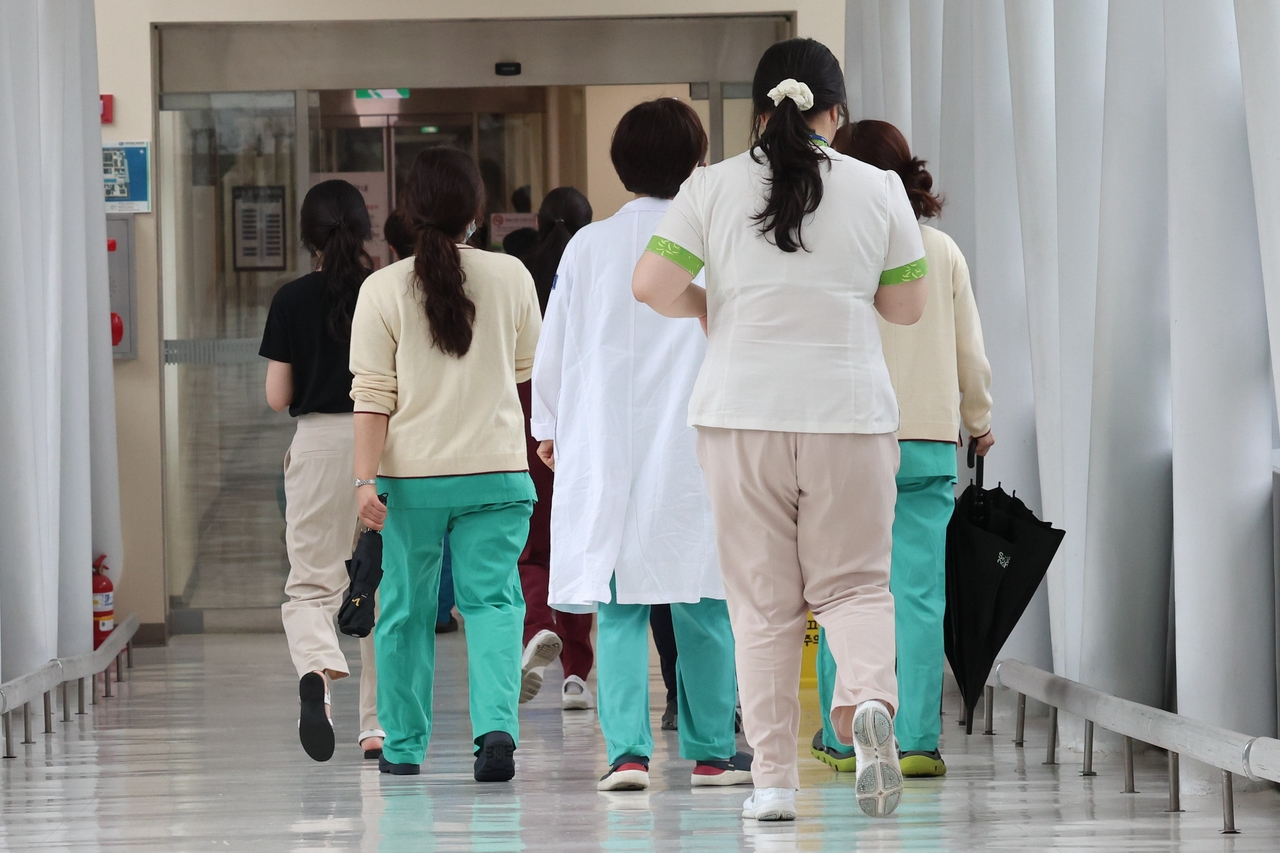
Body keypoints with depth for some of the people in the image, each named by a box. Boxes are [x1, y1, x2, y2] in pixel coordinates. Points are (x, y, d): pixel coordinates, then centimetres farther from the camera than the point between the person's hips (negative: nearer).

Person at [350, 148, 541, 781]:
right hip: (496, 472, 0)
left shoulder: (384, 289, -5)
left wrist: (367, 477, -8)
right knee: (492, 600, 1)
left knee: (406, 609, 12)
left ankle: (403, 746, 20)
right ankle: (497, 724, -20)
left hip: (411, 476, 0)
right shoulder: (511, 277, -1)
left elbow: (372, 394, -8)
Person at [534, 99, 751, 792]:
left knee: (619, 607, 4)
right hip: (696, 448, -2)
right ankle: (711, 751, 12)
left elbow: (552, 350, 8)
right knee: (704, 606, 7)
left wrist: (549, 427, 23)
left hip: (605, 452, 2)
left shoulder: (588, 246, 2)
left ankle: (626, 749, -5)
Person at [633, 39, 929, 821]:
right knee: (854, 582, 9)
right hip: (850, 411, 0)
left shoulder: (714, 188, -1)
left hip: (744, 413, 0)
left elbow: (652, 287, -6)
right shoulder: (879, 190, 1)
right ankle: (870, 698, -21)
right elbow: (908, 306, 7)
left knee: (763, 601, 7)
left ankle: (775, 780, 7)